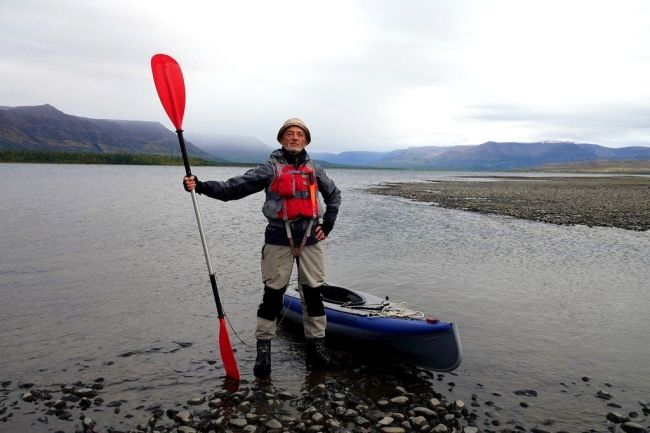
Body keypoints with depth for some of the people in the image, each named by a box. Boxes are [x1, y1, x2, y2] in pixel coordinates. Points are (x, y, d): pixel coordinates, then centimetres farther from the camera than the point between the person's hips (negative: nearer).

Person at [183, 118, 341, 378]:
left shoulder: (314, 170, 11)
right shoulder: (271, 168, -1)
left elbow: (334, 195, 26)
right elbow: (233, 188, -11)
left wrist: (327, 225, 14)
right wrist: (201, 186, -24)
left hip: (310, 239, 4)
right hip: (279, 239, -3)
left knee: (313, 294, 7)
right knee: (272, 295, -1)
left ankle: (317, 350, 18)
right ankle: (263, 352, 11)